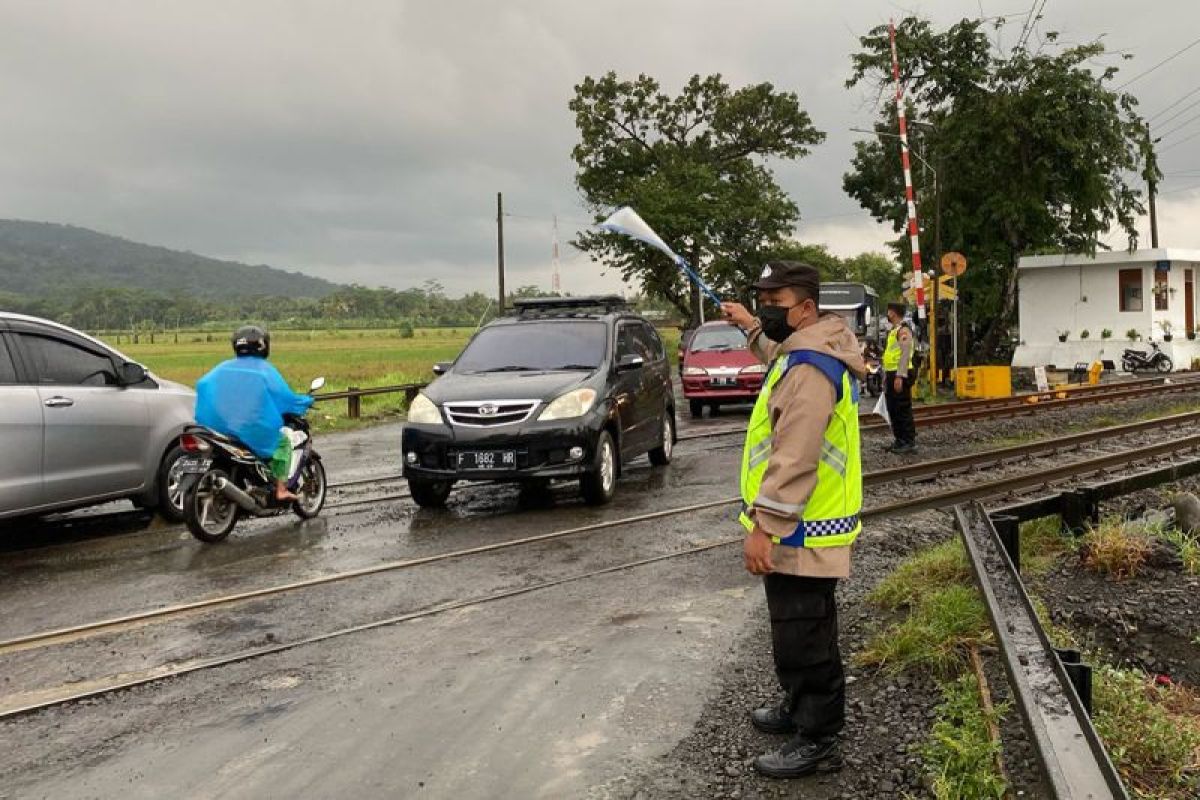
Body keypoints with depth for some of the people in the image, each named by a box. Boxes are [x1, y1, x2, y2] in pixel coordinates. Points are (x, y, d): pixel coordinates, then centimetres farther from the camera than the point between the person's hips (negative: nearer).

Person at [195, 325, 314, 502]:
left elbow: (201, 386, 4)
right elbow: (285, 397, -6)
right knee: (283, 441, 15)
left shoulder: (224, 368, 12)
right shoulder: (265, 370, -1)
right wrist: (307, 401, 13)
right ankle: (281, 489, 1)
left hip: (220, 429, 5)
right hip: (253, 432, -5)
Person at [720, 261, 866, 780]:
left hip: (803, 531, -11)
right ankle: (799, 709, 38)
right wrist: (751, 326, 42)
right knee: (795, 632, 23)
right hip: (802, 527, 11)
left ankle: (818, 741, 11)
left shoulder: (810, 368, -23)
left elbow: (795, 459, -28)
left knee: (804, 637, -1)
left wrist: (763, 525, -27)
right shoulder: (806, 351, 11)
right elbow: (779, 354, 40)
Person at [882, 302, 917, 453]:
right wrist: (886, 376, 21)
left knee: (903, 410, -6)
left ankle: (909, 442, -1)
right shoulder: (893, 330, 18)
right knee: (893, 410, 13)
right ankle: (899, 440, 21)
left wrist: (899, 376, -25)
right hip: (891, 374, 10)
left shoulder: (904, 329, -12)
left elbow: (905, 354, -20)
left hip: (900, 375, -10)